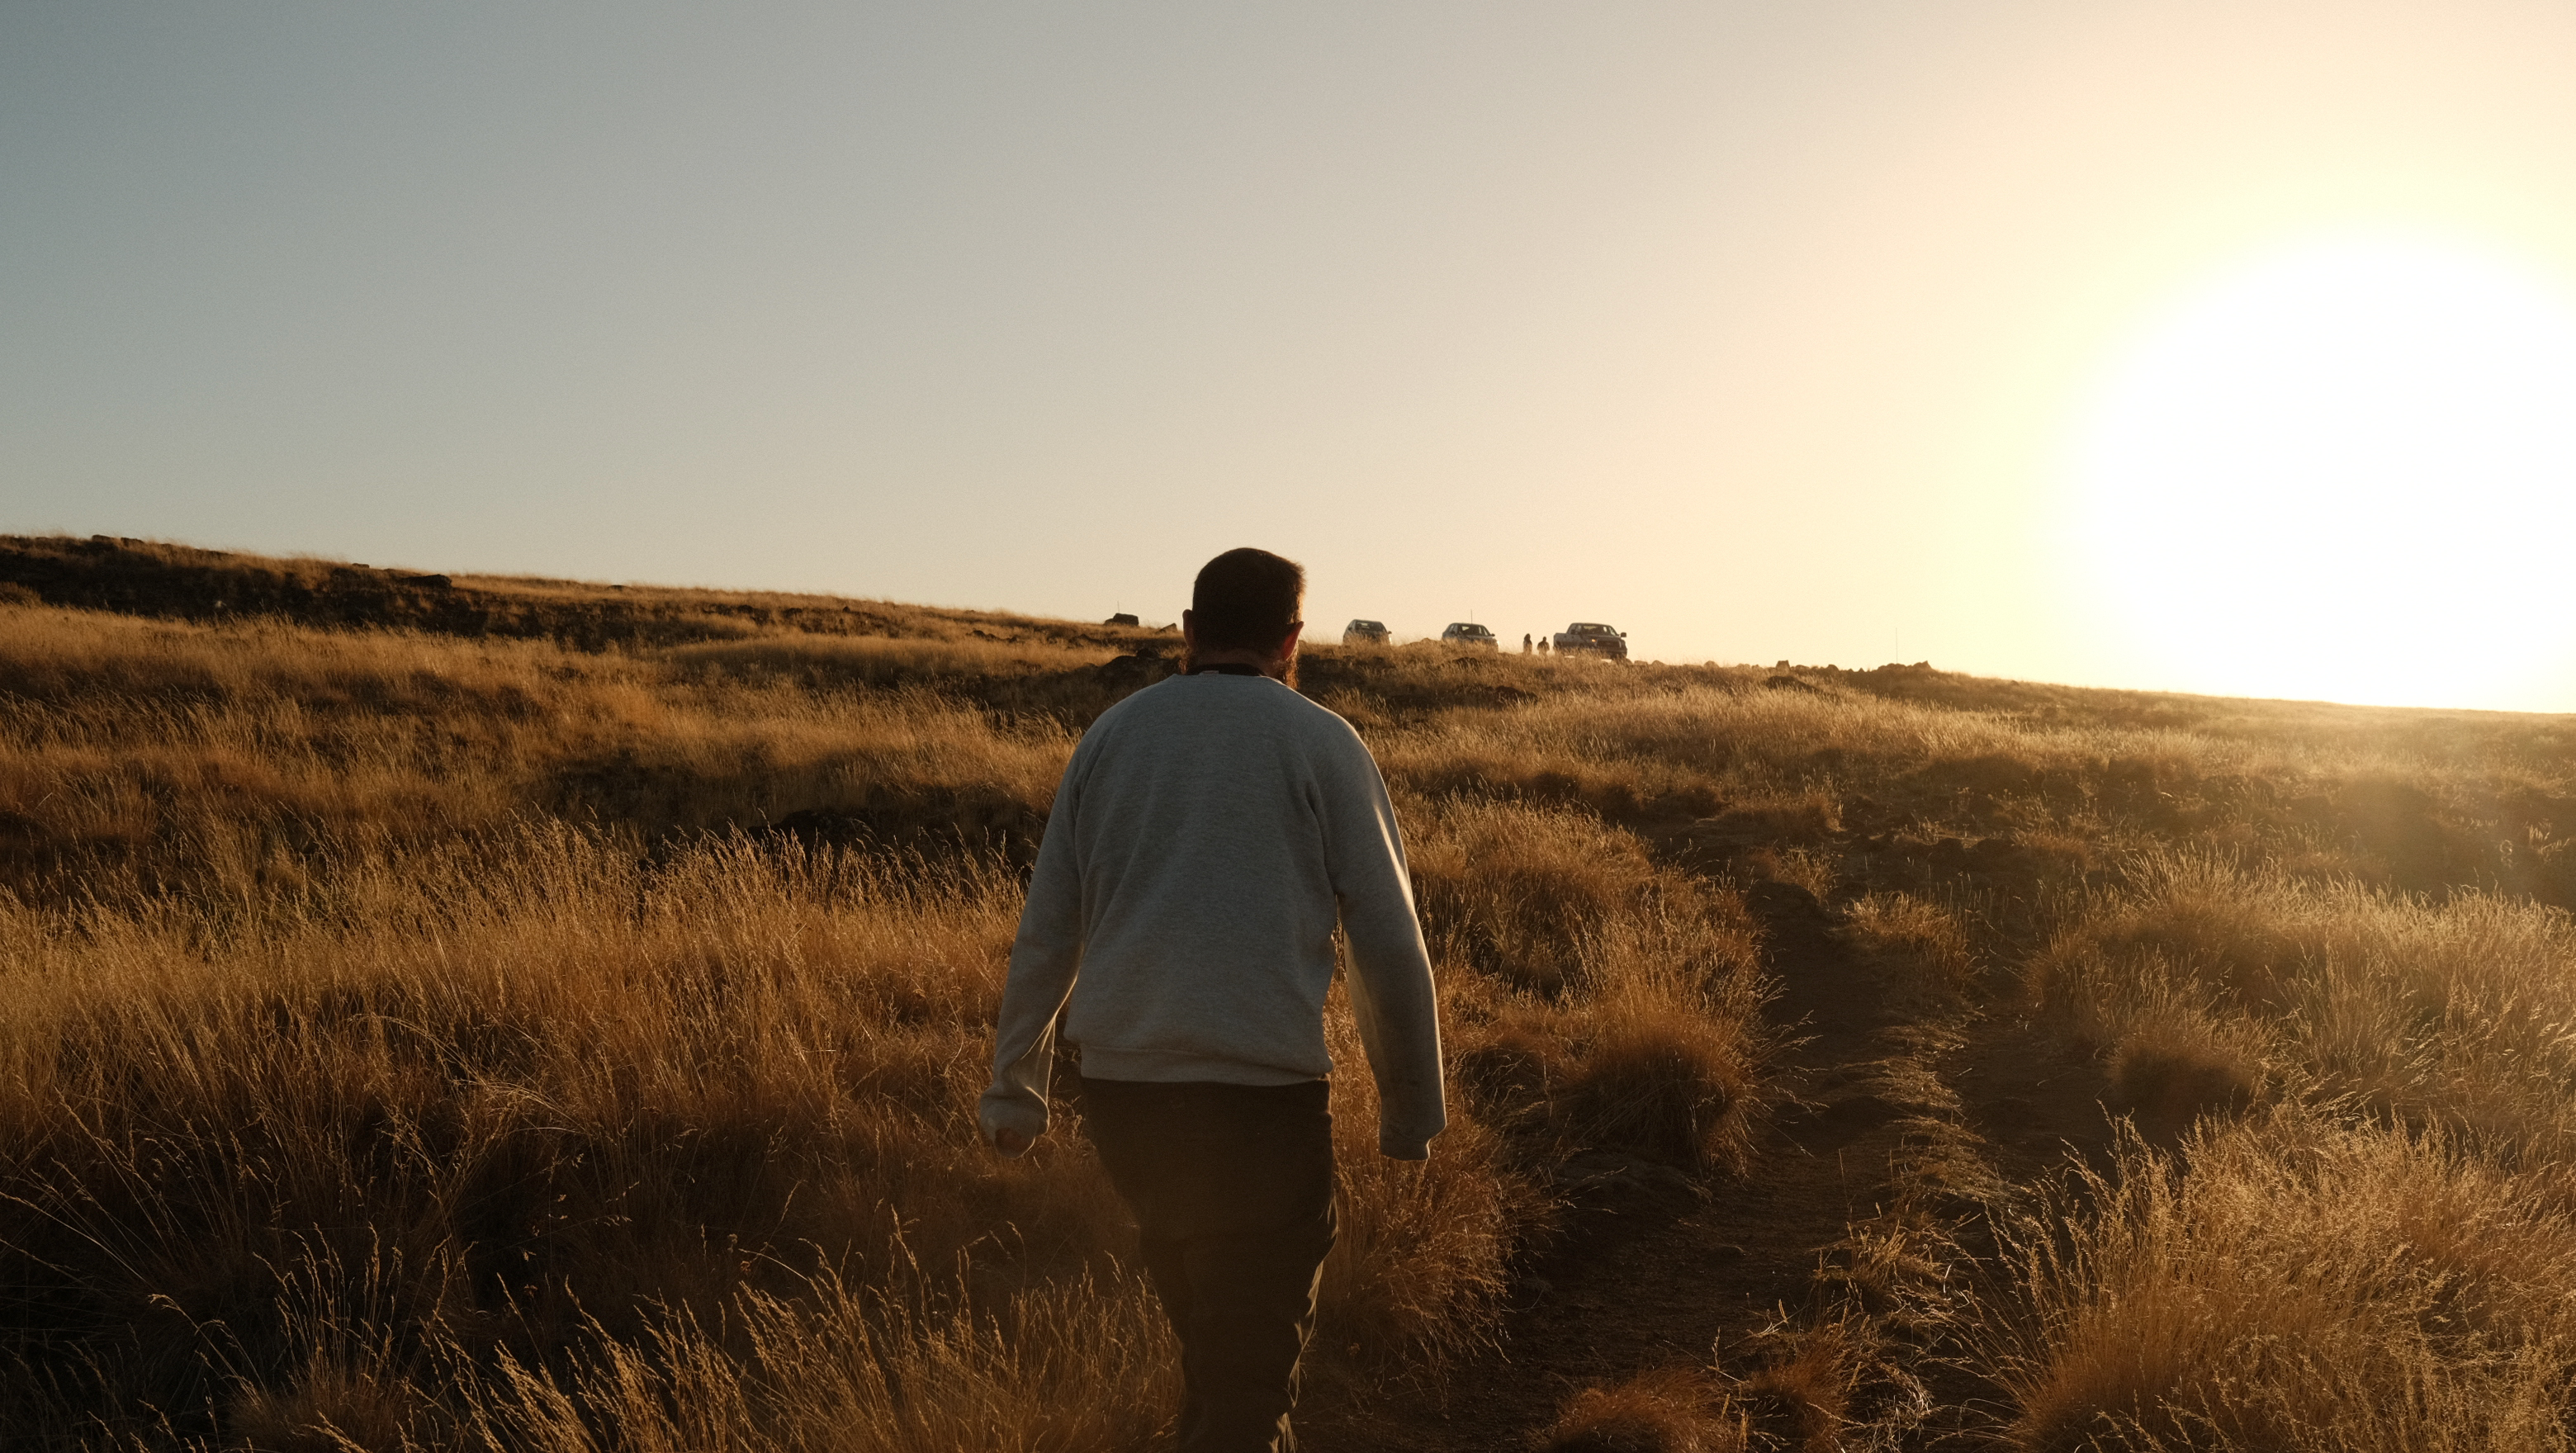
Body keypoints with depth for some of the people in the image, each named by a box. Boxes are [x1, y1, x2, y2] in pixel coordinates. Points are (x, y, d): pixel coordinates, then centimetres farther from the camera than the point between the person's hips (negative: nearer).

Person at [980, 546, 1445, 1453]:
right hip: (1263, 1097, -4)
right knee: (1250, 1356, 4)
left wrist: (1015, 1088, 18)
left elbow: (1044, 932, 11)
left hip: (1120, 1092, 5)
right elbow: (1389, 946, -1)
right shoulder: (1323, 744, 0)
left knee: (1210, 1326, 24)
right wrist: (1412, 1111, 9)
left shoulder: (1113, 733, 10)